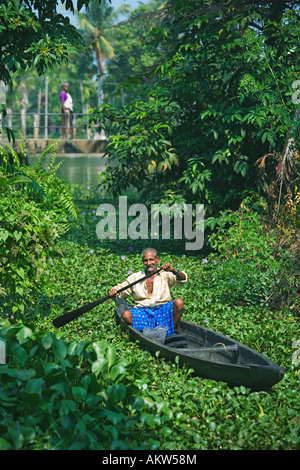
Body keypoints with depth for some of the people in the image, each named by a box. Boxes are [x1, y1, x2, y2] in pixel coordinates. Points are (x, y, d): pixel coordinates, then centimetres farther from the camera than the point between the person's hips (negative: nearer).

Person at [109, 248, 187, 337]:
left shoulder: (165, 275, 6)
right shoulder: (135, 277, 12)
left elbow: (182, 280, -8)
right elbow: (121, 288, 10)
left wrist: (173, 271, -30)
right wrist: (113, 291, -15)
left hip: (163, 310, 0)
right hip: (142, 311, 1)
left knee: (179, 302, -28)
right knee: (126, 314, -28)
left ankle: (175, 330, -11)